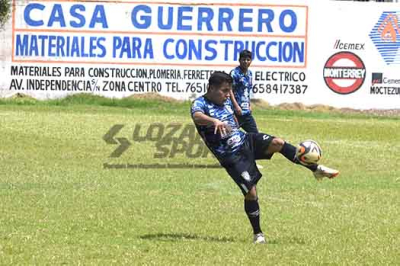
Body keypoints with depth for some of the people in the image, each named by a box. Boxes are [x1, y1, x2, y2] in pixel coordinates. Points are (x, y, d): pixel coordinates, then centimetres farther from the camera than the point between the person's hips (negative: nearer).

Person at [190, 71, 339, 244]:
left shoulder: (226, 101, 10)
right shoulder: (200, 104, -13)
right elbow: (197, 117, -38)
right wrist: (214, 121, -58)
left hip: (246, 140, 6)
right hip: (232, 156, -6)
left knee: (277, 143, -19)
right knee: (251, 192, -11)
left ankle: (317, 169, -8)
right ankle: (257, 234, 7)